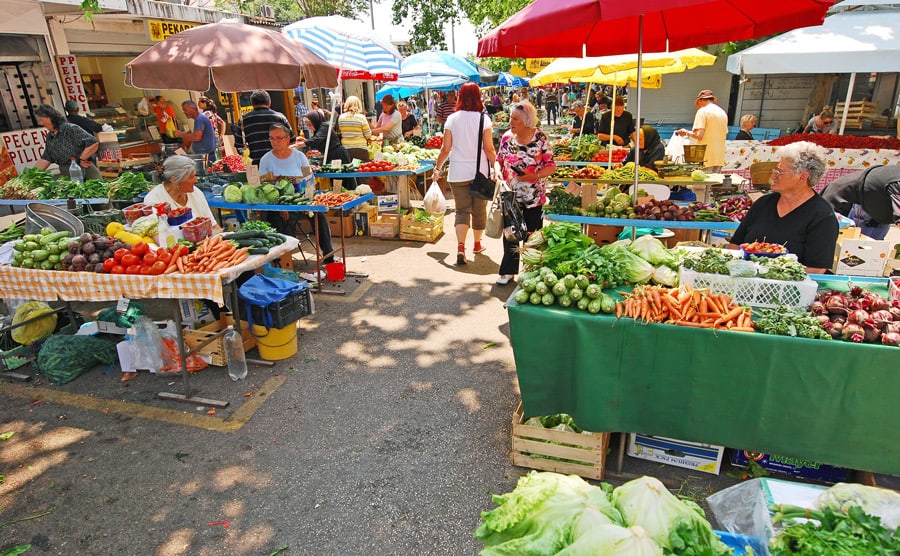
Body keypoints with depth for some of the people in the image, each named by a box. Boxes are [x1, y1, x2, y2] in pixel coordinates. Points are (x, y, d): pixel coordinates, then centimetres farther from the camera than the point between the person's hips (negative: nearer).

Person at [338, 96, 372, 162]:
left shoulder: (341, 117, 1)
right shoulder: (361, 117, -9)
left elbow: (340, 133, 10)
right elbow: (368, 135, -5)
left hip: (346, 149, 4)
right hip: (360, 149, -4)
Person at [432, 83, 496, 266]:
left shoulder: (452, 119, 0)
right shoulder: (483, 119, -4)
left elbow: (445, 149, -2)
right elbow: (489, 149, -7)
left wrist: (437, 168, 9)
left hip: (458, 172, 1)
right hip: (480, 171, -1)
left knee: (462, 210, 6)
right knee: (479, 209, 14)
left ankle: (460, 246, -11)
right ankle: (477, 244, 29)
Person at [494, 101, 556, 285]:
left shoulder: (540, 139, -8)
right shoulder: (507, 137, 0)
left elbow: (551, 166, -7)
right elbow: (499, 160, 11)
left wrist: (534, 176, -22)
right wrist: (498, 172, -10)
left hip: (534, 197, -2)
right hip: (511, 196, 2)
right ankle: (508, 271, 19)